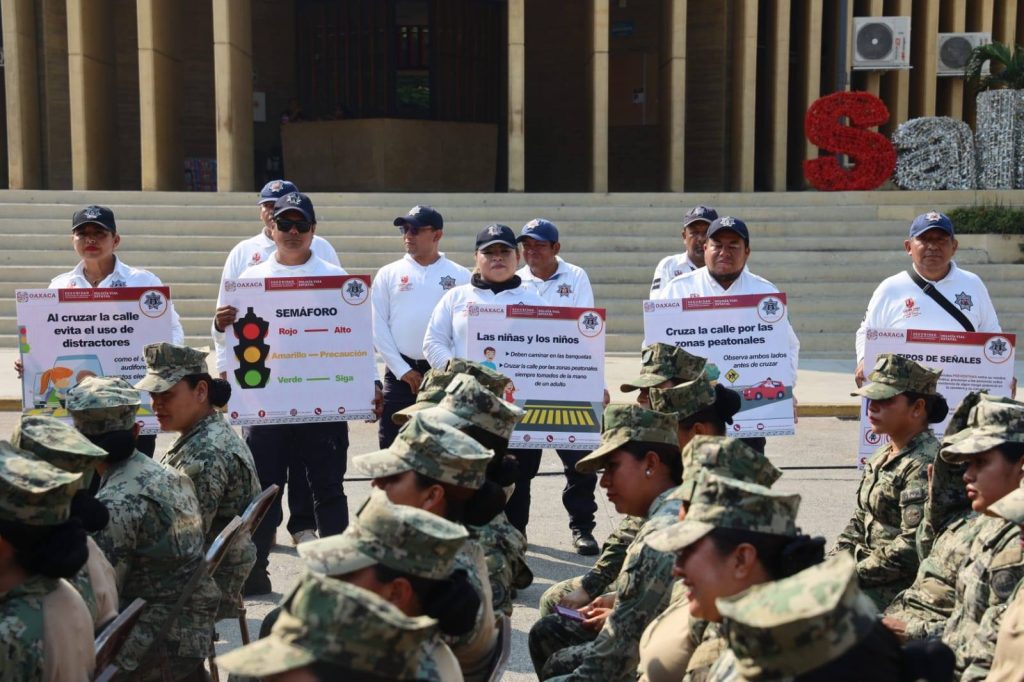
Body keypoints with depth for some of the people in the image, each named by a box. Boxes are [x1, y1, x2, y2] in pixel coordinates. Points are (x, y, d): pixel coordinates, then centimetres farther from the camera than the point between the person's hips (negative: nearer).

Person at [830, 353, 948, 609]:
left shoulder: (924, 465, -18)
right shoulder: (884, 455, 11)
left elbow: (913, 547, -24)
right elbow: (861, 519, 17)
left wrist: (853, 574, -18)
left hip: (903, 585, -9)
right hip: (871, 569, 9)